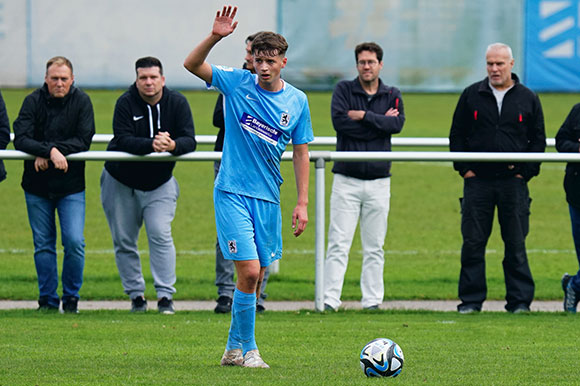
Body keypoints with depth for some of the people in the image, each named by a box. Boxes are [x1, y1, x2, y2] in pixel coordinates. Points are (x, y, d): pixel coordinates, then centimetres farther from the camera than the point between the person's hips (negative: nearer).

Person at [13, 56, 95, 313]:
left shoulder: (81, 101, -5)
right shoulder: (33, 101, -5)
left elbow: (84, 141, -13)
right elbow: (21, 139, -16)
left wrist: (46, 151, -20)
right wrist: (51, 151, -31)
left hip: (71, 186, -1)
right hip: (37, 186, 1)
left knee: (74, 242, -8)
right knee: (43, 244, 6)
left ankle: (71, 298, 9)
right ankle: (48, 299, 17)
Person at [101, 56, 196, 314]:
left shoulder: (177, 103, -9)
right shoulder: (125, 103, -15)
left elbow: (189, 140, -16)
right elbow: (123, 140, -27)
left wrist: (173, 145, -39)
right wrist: (151, 144, -44)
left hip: (160, 183, 0)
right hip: (121, 182, 0)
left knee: (161, 235, -13)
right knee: (124, 242, 5)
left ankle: (165, 295, -11)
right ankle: (136, 295, 17)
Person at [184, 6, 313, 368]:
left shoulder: (297, 101, 4)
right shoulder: (237, 83, -2)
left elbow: (301, 152, 9)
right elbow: (192, 64, -9)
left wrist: (303, 203, 5)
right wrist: (215, 37, -26)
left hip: (268, 198, 4)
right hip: (232, 192, -4)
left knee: (257, 278, 7)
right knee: (249, 271, -13)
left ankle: (234, 348, 21)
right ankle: (247, 348, -1)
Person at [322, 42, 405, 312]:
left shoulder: (392, 95, 10)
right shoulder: (343, 90, 4)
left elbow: (397, 123, -8)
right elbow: (340, 122, -12)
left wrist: (364, 116, -12)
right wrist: (380, 122, -8)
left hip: (378, 180, 2)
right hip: (346, 178, -2)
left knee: (374, 247, 5)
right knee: (338, 244, -7)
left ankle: (372, 300, 9)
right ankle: (329, 299, -8)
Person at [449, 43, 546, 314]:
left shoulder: (528, 99, 6)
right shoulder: (471, 96, 7)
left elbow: (538, 140, 10)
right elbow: (456, 135, 10)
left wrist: (526, 171, -1)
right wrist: (463, 168, 1)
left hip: (513, 182, 0)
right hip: (478, 180, 0)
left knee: (516, 245, 2)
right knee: (473, 243, 0)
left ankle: (520, 300, 8)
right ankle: (471, 299, 7)